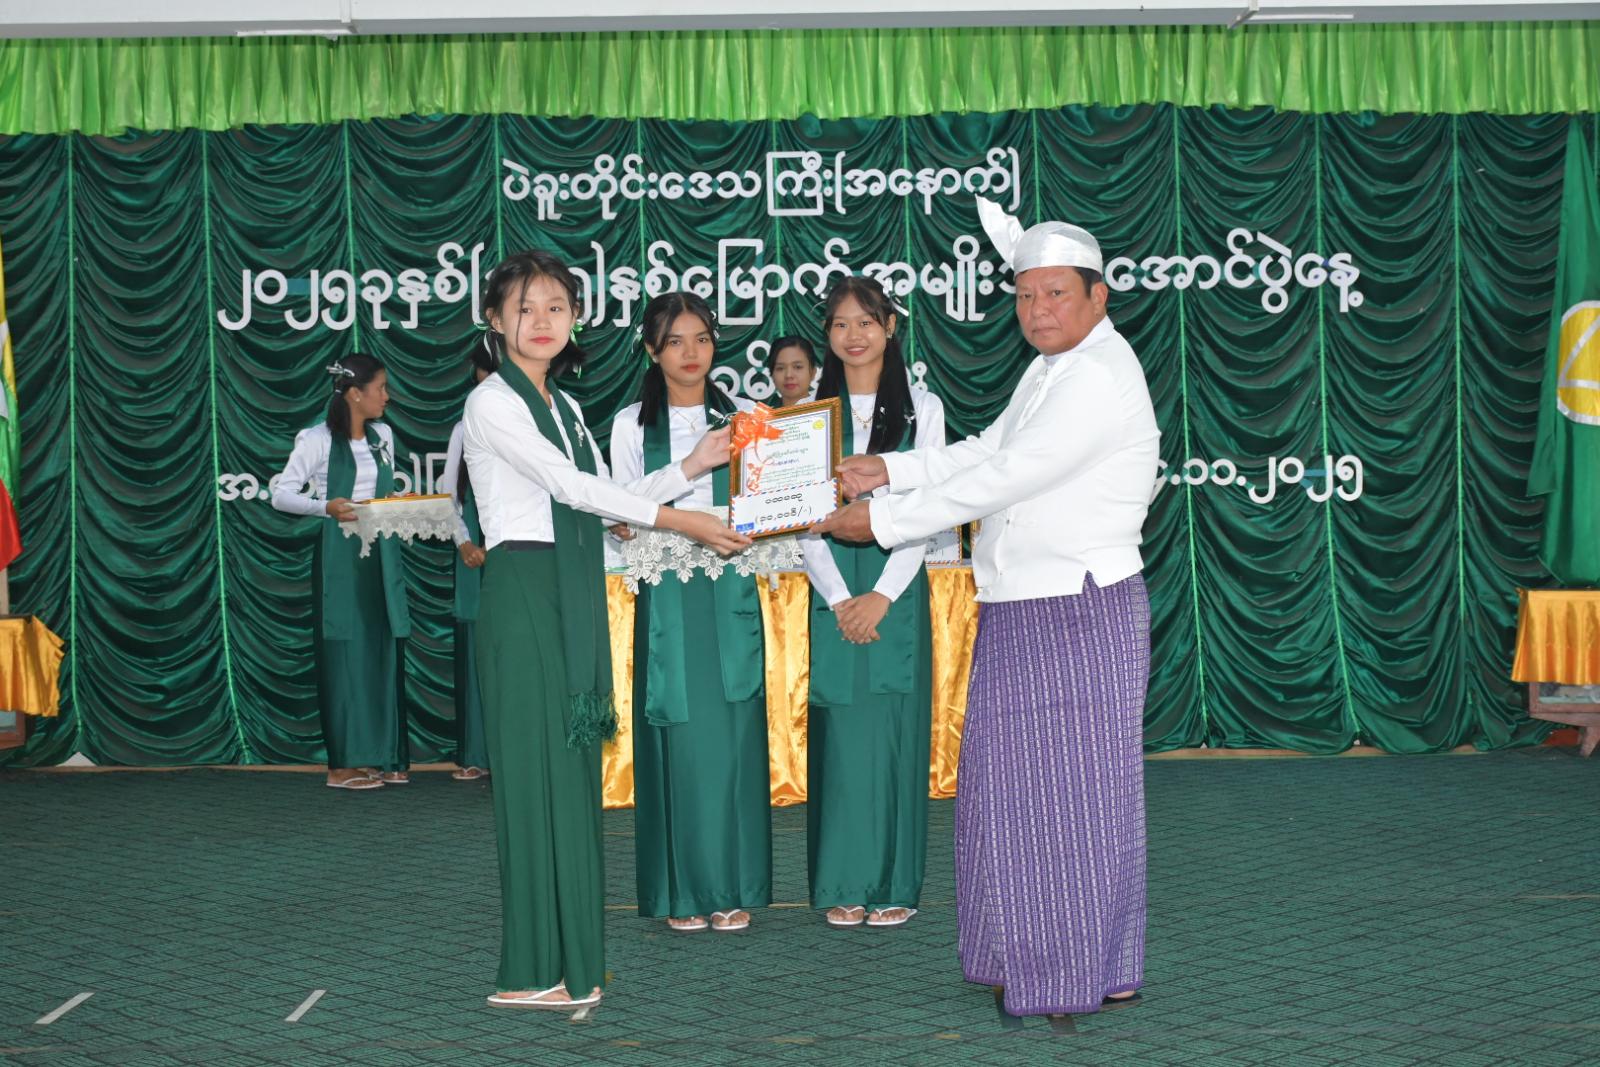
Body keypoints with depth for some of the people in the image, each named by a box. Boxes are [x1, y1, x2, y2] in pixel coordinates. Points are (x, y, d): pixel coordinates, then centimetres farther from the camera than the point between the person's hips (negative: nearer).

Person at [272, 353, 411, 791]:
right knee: (345, 654, -5)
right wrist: (327, 507, -21)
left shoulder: (383, 435, 13)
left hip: (381, 553, 6)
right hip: (339, 554, -6)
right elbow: (281, 493, -7)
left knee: (383, 652, 5)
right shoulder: (318, 440, -5)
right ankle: (343, 765, -1)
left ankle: (383, 758, 11)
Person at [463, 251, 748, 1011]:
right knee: (535, 764, -6)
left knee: (573, 763, 8)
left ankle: (570, 955, 16)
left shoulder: (564, 406, 18)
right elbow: (569, 486, -13)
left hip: (574, 596, 8)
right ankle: (530, 972, 0)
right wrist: (678, 521, -15)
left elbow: (601, 498, 15)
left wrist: (690, 468, 8)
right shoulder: (493, 404, -7)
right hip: (523, 592, -8)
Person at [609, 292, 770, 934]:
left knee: (734, 734, 0)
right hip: (667, 597, -1)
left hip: (732, 592, 1)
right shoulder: (632, 425, 7)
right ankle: (683, 891, 9)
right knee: (678, 737, -1)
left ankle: (734, 887, 10)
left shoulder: (743, 417, 10)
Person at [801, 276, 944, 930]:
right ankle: (843, 885, 8)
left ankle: (894, 885, 9)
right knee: (838, 729, 0)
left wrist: (882, 596, -11)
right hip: (832, 590, 1)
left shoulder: (921, 409, 5)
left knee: (894, 728, 0)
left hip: (897, 587, -1)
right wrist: (840, 598, -9)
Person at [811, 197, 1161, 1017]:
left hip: (1080, 614, -10)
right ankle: (1026, 958, 24)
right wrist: (890, 471, 10)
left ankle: (1095, 973, 11)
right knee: (1012, 787, 13)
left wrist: (881, 521, -15)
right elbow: (988, 449, 22)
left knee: (1075, 790, -2)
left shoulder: (1099, 379, -17)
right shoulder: (1052, 366, 16)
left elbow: (1000, 481, -20)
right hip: (1019, 612, 10)